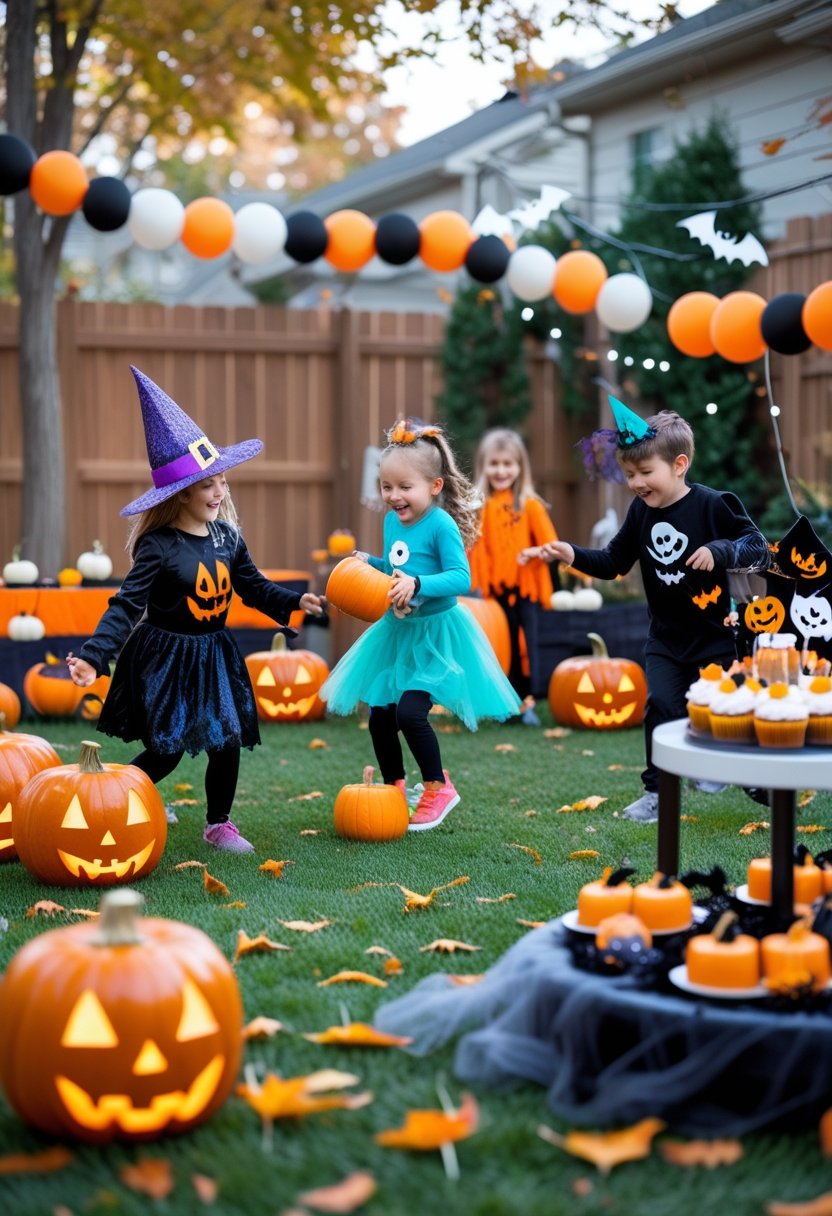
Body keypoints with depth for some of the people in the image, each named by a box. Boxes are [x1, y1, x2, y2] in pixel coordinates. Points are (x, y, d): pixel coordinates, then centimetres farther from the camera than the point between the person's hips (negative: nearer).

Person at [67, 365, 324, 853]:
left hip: (215, 656, 6)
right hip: (166, 659, -6)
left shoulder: (227, 536, 0)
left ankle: (219, 824, 26)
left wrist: (296, 602, 1)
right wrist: (94, 655, -36)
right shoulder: (158, 547, -19)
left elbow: (253, 586, 12)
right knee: (165, 751, -1)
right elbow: (126, 605, -25)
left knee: (228, 741, 6)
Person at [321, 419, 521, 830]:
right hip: (395, 631, 8)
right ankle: (394, 790, 27)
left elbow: (461, 578, -25)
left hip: (434, 634, -8)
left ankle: (438, 788, 3)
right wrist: (369, 564, 2)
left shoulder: (441, 525, -17)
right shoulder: (391, 521, 5)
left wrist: (417, 584, -36)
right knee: (379, 716, 8)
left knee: (410, 711, -18)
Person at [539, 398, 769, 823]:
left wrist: (720, 551, -32)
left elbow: (758, 548, -15)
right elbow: (614, 562, 5)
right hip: (665, 637, 4)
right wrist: (574, 555, -10)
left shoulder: (713, 504, -17)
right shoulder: (640, 511, -2)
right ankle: (657, 790, 6)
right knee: (661, 707, -7)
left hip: (714, 633, -4)